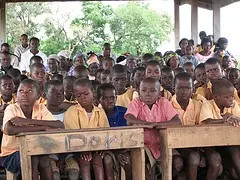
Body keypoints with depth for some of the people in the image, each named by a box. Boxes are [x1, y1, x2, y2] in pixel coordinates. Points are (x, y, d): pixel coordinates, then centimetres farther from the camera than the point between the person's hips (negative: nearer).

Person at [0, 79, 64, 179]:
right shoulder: (12, 108, -17)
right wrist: (43, 127, -32)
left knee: (44, 159, -26)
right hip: (11, 154, -3)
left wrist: (30, 121, -30)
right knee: (32, 160, -29)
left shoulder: (40, 108, -7)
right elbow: (9, 130, -38)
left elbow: (60, 125, -21)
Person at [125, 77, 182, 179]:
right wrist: (150, 123, -26)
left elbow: (177, 122, -12)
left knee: (178, 163, -16)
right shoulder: (136, 103, -4)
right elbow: (130, 121, -23)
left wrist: (156, 124, -24)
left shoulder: (164, 103, 1)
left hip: (161, 144, 3)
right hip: (143, 145, -2)